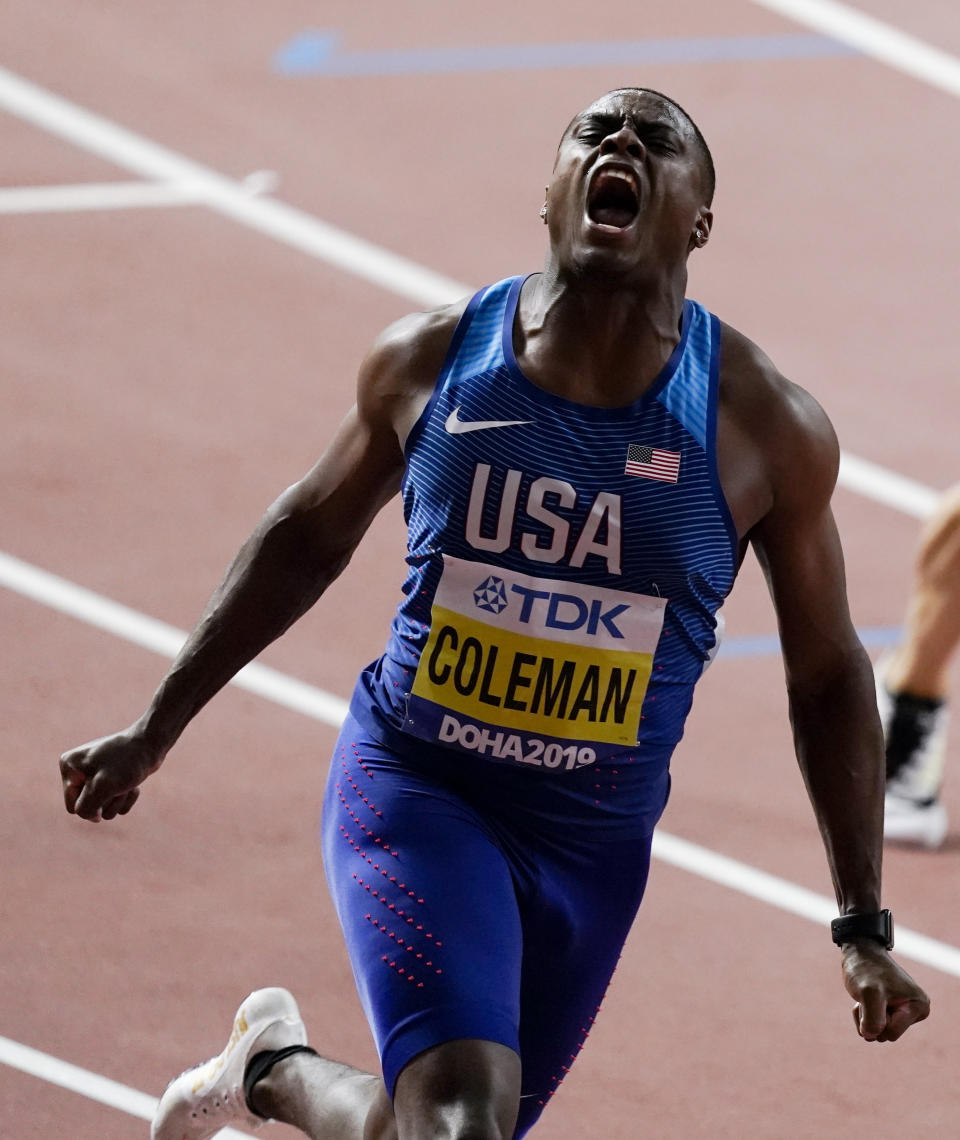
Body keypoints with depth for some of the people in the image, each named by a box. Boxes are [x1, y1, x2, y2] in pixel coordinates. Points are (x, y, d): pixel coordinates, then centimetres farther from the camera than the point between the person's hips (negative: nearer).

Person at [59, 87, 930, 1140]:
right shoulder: (429, 361, -6)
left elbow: (826, 676, 3)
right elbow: (309, 533, 12)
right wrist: (155, 730, 14)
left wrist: (863, 929, 2)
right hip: (412, 788, -2)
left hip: (594, 848, 2)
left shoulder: (767, 429, -8)